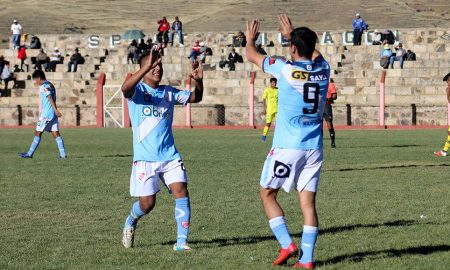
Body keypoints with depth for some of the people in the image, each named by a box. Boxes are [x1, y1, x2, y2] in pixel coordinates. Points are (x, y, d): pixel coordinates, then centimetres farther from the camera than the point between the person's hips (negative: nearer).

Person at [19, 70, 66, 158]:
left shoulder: (44, 86, -11)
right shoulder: (50, 85, 17)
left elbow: (50, 98, -21)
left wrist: (55, 110, -28)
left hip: (46, 114, -8)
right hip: (52, 114, 8)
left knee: (37, 133, -2)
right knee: (55, 133, 3)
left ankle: (29, 154, 3)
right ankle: (63, 154, -5)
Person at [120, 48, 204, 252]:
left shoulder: (168, 92, 11)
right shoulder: (137, 90, -4)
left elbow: (195, 98, 14)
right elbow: (125, 88, -27)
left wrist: (198, 81, -9)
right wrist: (146, 67, -41)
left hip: (170, 156, 4)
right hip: (145, 158, -4)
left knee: (181, 192, -12)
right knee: (147, 203, -3)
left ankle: (181, 241, -8)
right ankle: (130, 222, 30)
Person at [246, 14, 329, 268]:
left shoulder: (285, 69, -9)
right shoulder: (323, 70, 3)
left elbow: (252, 56, 9)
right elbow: (315, 53, 30)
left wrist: (250, 37, 30)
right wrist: (292, 34, 41)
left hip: (287, 146, -4)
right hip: (314, 148, 4)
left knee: (267, 194, 10)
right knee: (308, 201, 4)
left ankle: (287, 245, 0)